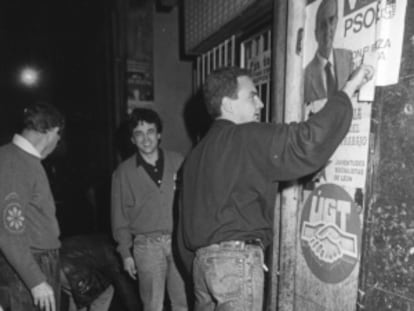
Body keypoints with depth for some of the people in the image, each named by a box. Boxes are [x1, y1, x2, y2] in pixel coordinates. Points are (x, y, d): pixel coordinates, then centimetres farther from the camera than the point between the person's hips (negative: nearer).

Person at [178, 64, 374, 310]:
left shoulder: (198, 152, 13)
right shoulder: (249, 139, -12)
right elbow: (306, 143, -23)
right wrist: (349, 89, -11)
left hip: (204, 259, 8)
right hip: (237, 259, -8)